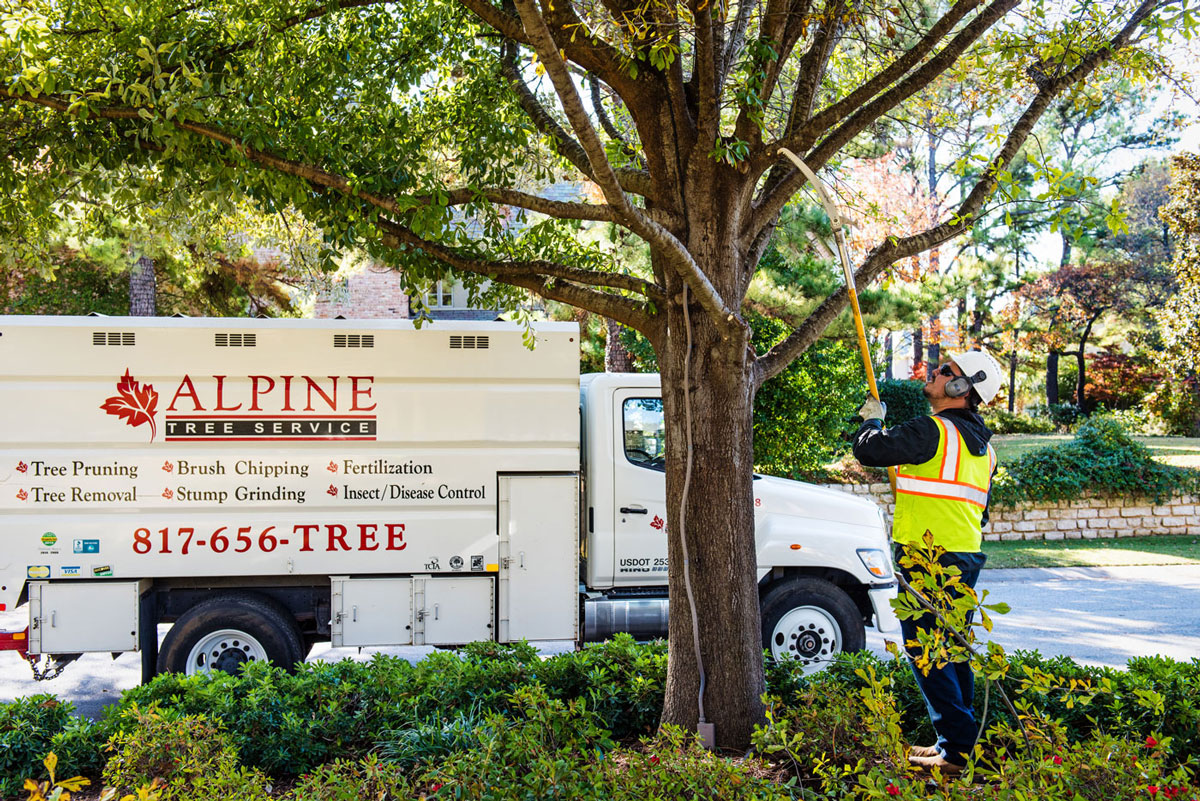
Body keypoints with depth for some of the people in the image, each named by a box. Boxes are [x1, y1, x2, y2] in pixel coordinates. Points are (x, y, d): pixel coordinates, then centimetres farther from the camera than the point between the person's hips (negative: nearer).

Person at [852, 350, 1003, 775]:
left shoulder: (932, 431, -15)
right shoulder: (982, 444, 16)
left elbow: (868, 449, -15)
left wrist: (872, 419, 7)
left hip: (928, 560, -9)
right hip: (966, 557, 9)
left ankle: (959, 750, -5)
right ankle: (959, 740, 23)